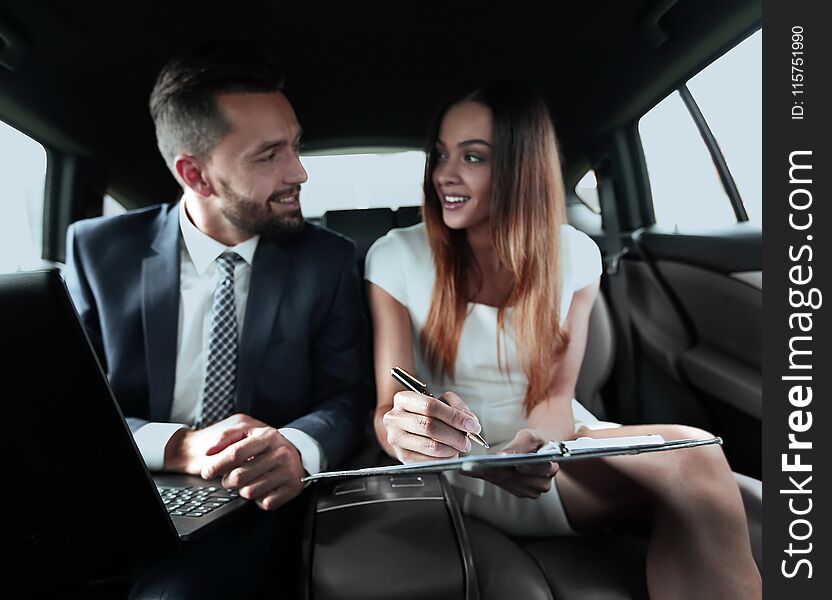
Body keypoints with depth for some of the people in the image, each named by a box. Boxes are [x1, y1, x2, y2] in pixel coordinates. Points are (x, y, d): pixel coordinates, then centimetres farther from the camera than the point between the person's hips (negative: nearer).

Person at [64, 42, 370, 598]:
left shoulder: (328, 259, -1)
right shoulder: (96, 250, 0)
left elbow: (347, 396, -2)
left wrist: (297, 448, -26)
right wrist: (176, 446, -20)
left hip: (252, 506, -1)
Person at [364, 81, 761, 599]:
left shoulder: (574, 255, -2)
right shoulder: (396, 258, -9)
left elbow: (556, 395, -4)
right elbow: (388, 407, -11)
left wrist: (528, 446, -27)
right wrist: (399, 432, -37)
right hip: (463, 467, -3)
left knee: (695, 457, -31)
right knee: (686, 464, -28)